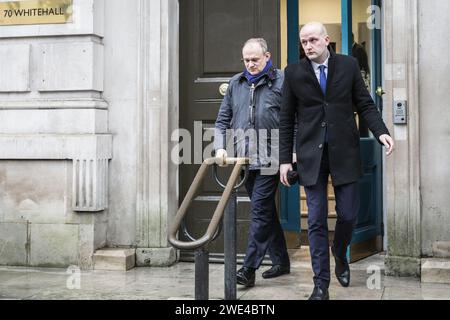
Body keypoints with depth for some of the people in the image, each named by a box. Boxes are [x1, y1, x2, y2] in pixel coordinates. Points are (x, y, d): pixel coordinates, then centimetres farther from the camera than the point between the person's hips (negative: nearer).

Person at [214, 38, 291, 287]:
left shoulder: (281, 81, -2)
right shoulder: (236, 83, 13)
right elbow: (223, 119, 15)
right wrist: (220, 147, 1)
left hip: (269, 159, -6)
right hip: (245, 159, 6)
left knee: (260, 210, -9)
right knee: (266, 211, 14)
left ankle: (249, 269, -5)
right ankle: (281, 261, 26)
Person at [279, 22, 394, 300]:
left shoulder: (349, 65, 3)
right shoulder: (293, 72, 2)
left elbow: (365, 104, 4)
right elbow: (287, 119, 5)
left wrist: (382, 132, -13)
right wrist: (285, 159, 2)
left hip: (344, 151, 0)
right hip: (311, 154, 0)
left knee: (348, 214, 3)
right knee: (316, 220, 1)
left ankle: (340, 254, 36)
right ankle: (321, 283, 9)